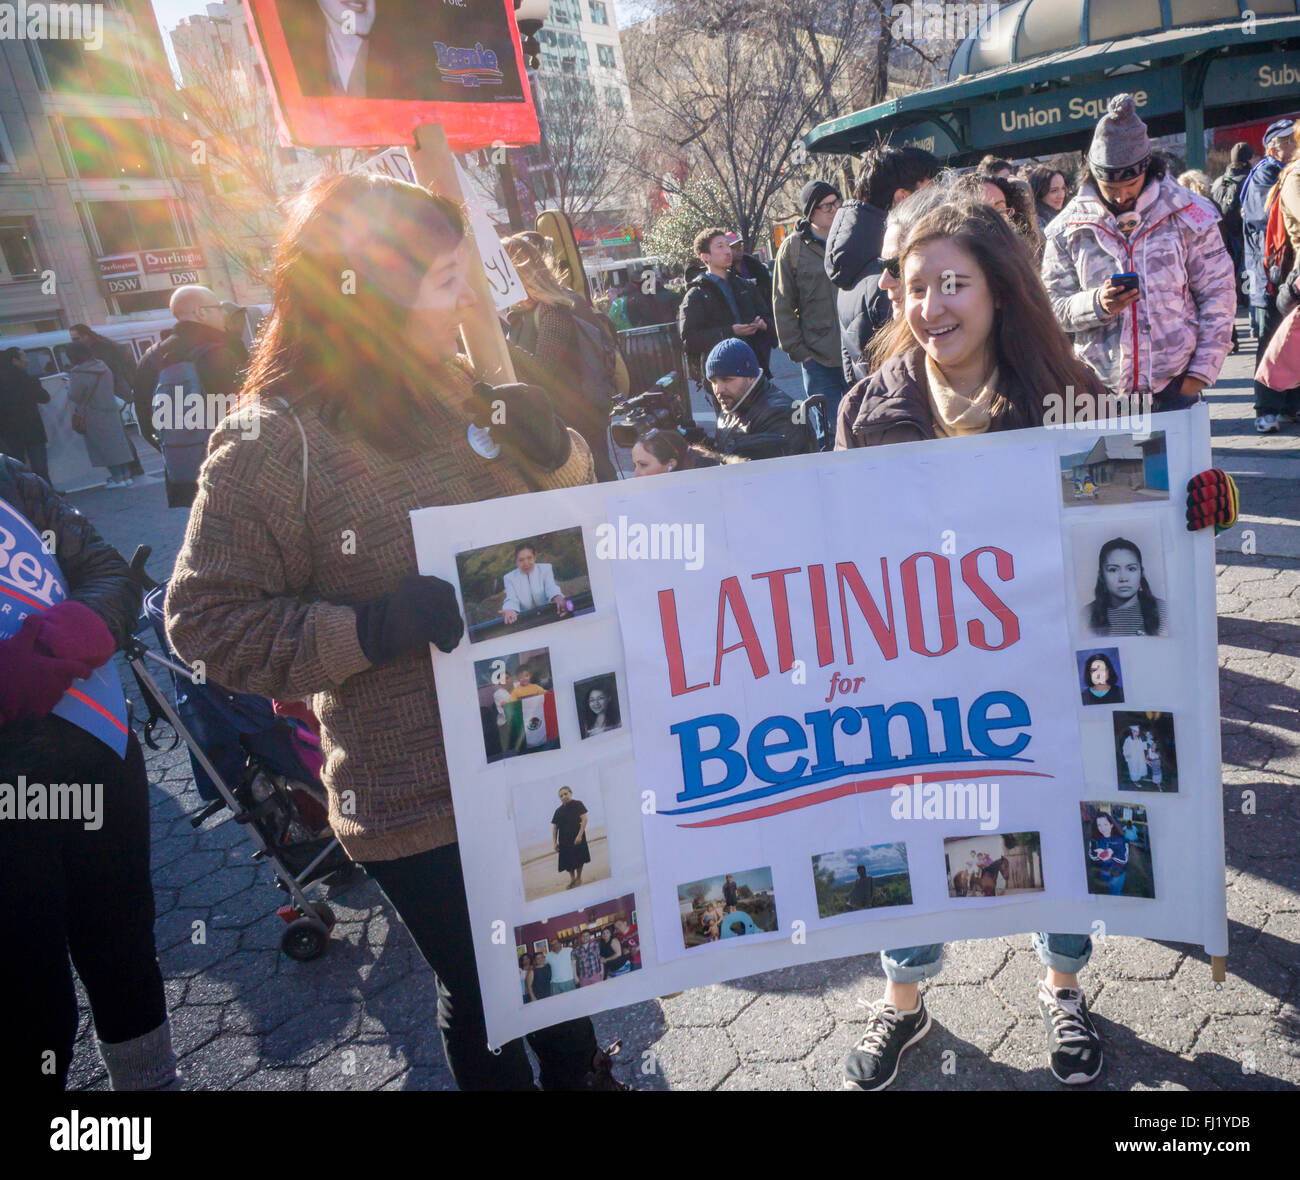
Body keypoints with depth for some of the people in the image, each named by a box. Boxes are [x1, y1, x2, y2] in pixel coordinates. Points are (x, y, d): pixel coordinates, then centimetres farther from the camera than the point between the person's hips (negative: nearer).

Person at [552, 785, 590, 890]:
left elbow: (584, 819, -12)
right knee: (567, 861, 7)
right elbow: (554, 827, 7)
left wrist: (579, 835, -20)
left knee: (579, 859, 4)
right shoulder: (559, 810, 5)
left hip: (577, 837, -3)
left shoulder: (577, 804, -5)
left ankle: (578, 878, 26)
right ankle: (572, 879, 27)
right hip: (564, 840, 3)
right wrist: (555, 842, -1)